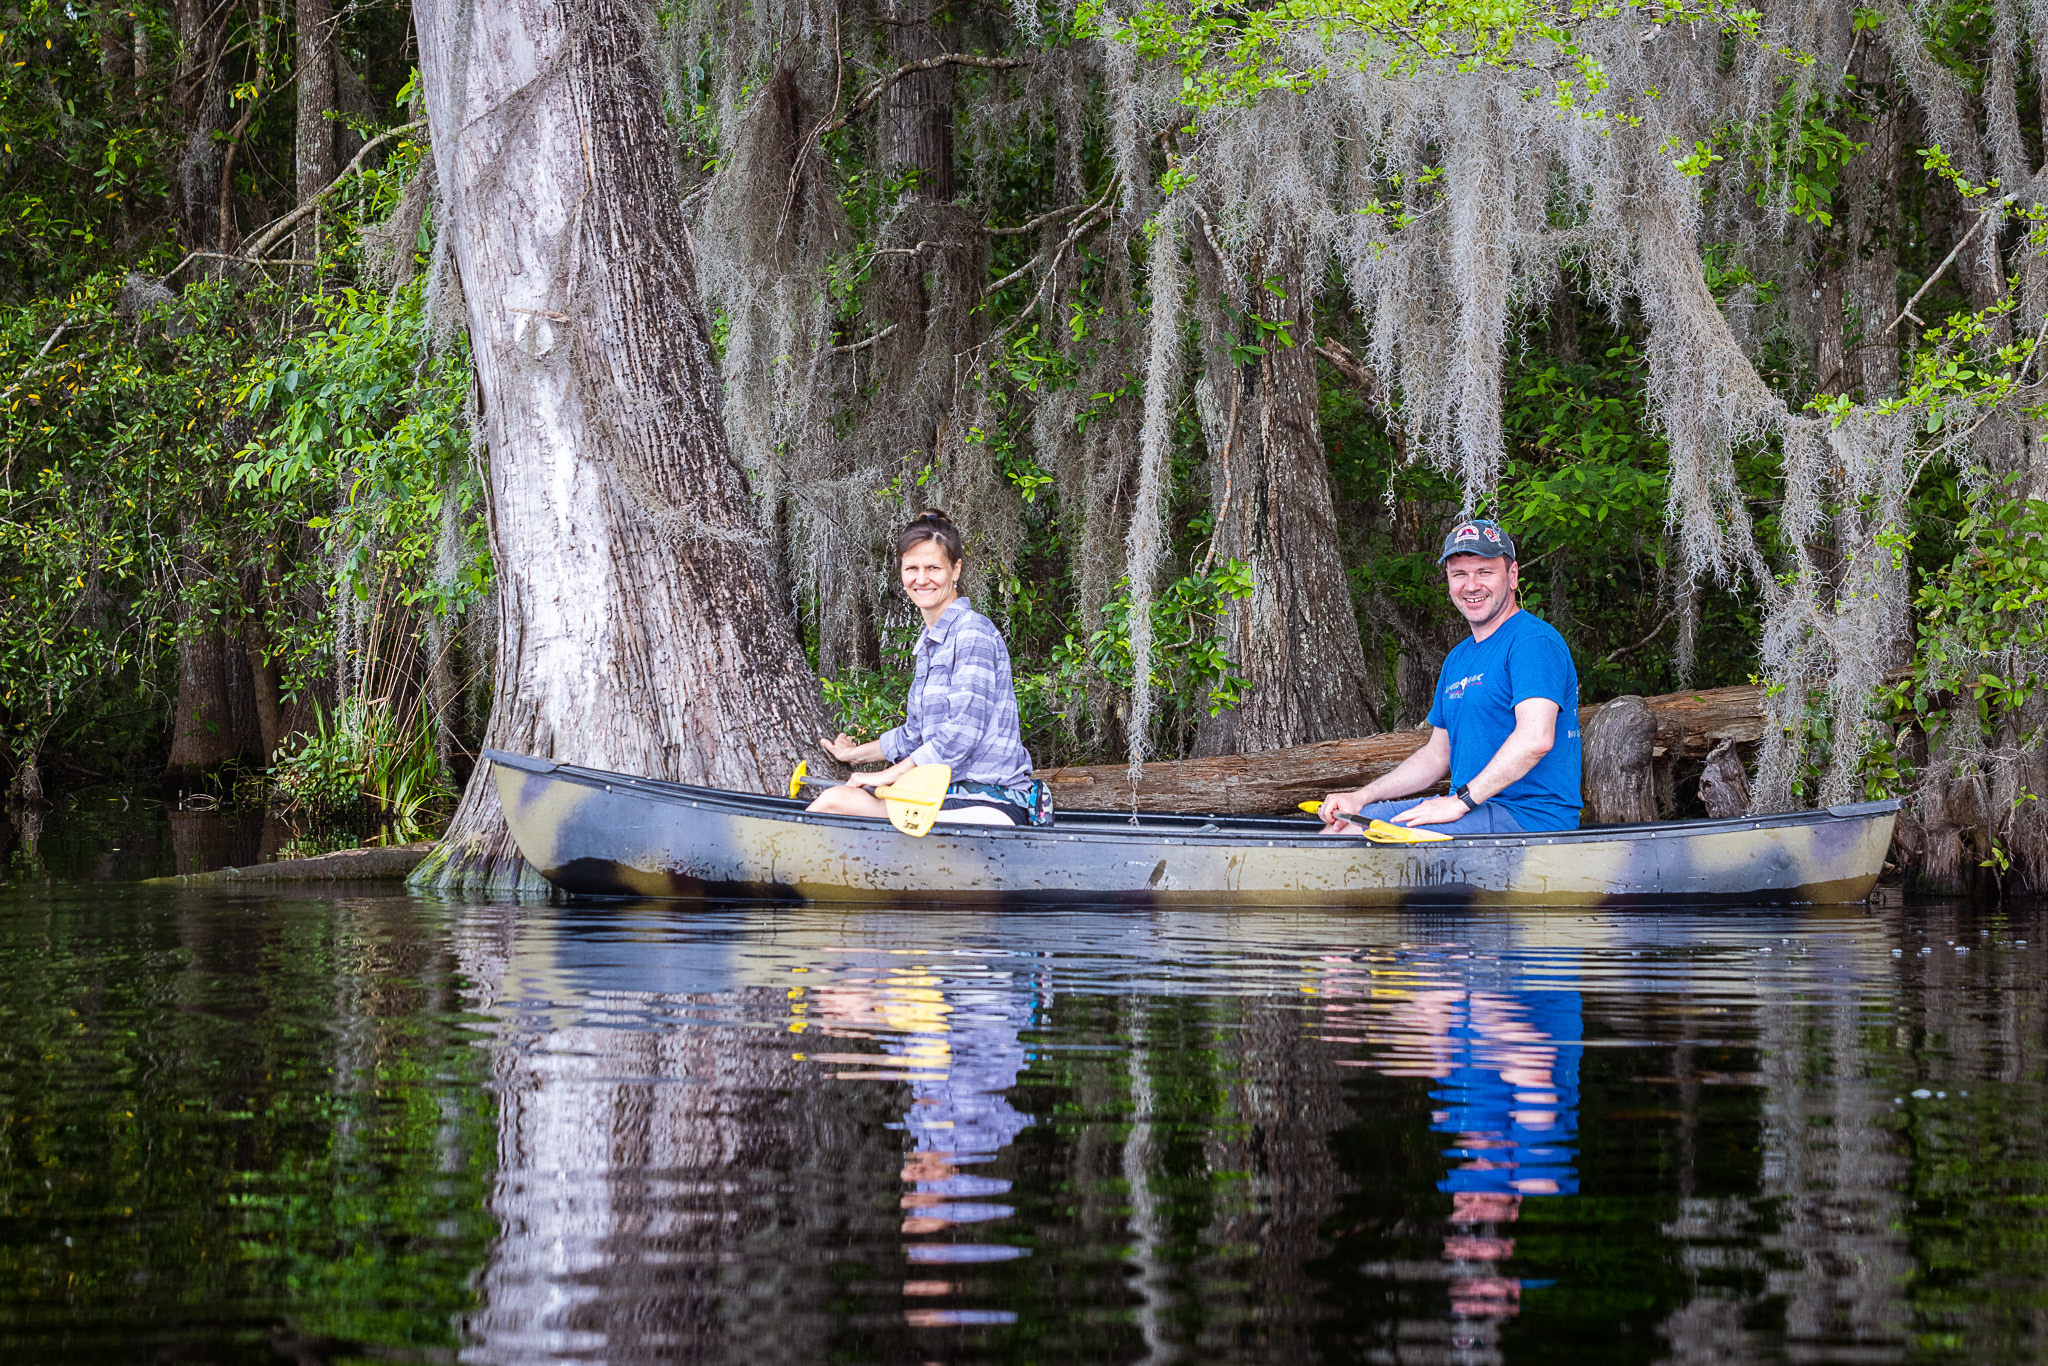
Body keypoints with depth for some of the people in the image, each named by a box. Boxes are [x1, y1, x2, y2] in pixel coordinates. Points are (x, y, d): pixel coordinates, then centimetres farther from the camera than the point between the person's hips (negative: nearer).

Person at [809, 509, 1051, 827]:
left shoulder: (973, 633, -10)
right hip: (949, 798, 9)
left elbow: (961, 734, -17)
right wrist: (857, 754, 43)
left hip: (989, 809, -9)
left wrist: (890, 774, -11)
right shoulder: (930, 641, 19)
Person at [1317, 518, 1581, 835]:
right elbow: (1437, 755, 25)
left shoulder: (1534, 641, -11)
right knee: (1338, 825, 1)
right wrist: (1360, 798, 12)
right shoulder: (1458, 659, 20)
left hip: (1529, 817, -10)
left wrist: (1460, 802, -25)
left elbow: (1536, 738, -25)